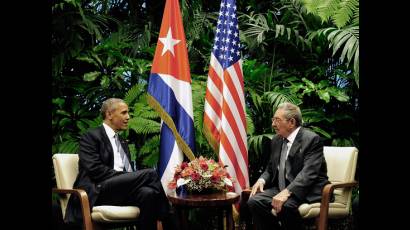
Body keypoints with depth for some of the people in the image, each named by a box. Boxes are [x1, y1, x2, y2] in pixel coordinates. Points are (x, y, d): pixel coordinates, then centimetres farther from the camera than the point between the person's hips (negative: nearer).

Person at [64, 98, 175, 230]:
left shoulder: (122, 143, 26)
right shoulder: (91, 137, 1)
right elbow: (95, 170, -13)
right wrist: (126, 177, -16)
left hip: (121, 191, 7)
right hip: (97, 192, -6)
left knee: (148, 193, -29)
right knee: (150, 173, -24)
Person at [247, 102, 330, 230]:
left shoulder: (312, 139, -11)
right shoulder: (276, 140, 12)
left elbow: (308, 172, -23)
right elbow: (270, 168, 20)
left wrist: (287, 192, -34)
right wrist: (262, 180, -3)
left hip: (307, 192, -6)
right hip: (281, 188, 7)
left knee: (286, 205, -35)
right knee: (253, 201, -16)